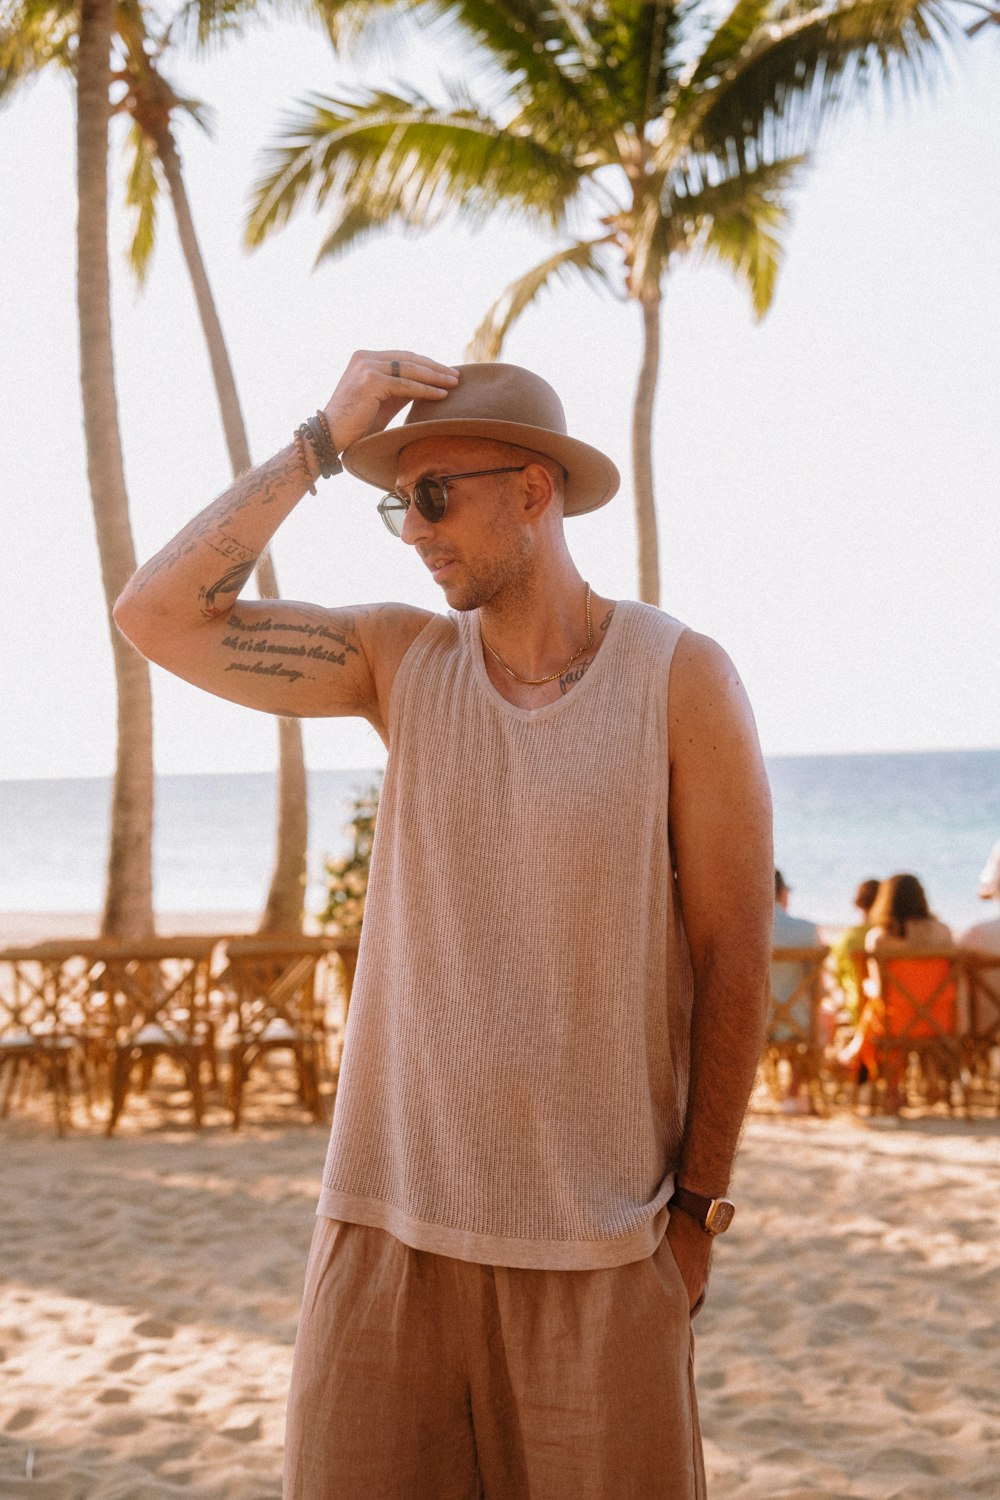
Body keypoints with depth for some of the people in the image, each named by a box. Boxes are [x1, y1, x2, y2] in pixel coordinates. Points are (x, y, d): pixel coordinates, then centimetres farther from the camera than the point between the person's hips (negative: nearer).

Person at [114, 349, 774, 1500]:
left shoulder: (682, 680, -6)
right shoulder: (400, 660, 3)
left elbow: (732, 953, -3)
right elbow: (157, 614, -6)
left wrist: (699, 1205, -2)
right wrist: (324, 443, -9)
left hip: (599, 1243, -2)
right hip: (394, 1221, 3)